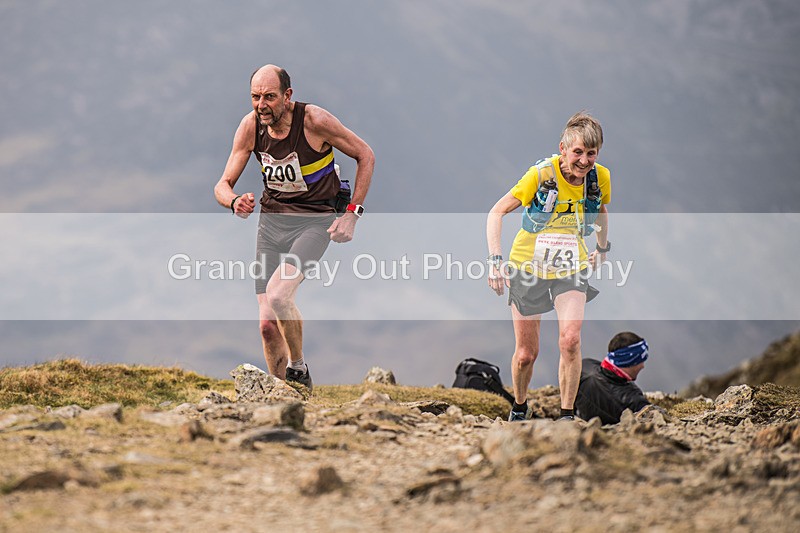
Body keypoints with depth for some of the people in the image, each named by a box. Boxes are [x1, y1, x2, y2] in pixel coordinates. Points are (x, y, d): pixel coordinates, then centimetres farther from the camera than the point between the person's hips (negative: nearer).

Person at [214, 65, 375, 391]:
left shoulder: (314, 120, -18)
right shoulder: (250, 126, -7)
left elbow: (365, 156, -4)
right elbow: (223, 185, -2)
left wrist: (352, 213, -10)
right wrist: (235, 202, -26)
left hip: (314, 221, -4)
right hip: (271, 220, 4)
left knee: (278, 295, -27)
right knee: (267, 324, -2)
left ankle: (299, 369, -4)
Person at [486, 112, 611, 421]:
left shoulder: (600, 178, -12)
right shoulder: (541, 175, -23)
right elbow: (497, 212, -17)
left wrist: (603, 248, 24)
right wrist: (495, 259, -28)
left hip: (571, 268, 2)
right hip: (529, 266, -2)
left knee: (570, 340, -21)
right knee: (526, 353, 4)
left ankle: (567, 416, -9)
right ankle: (519, 407, 33)